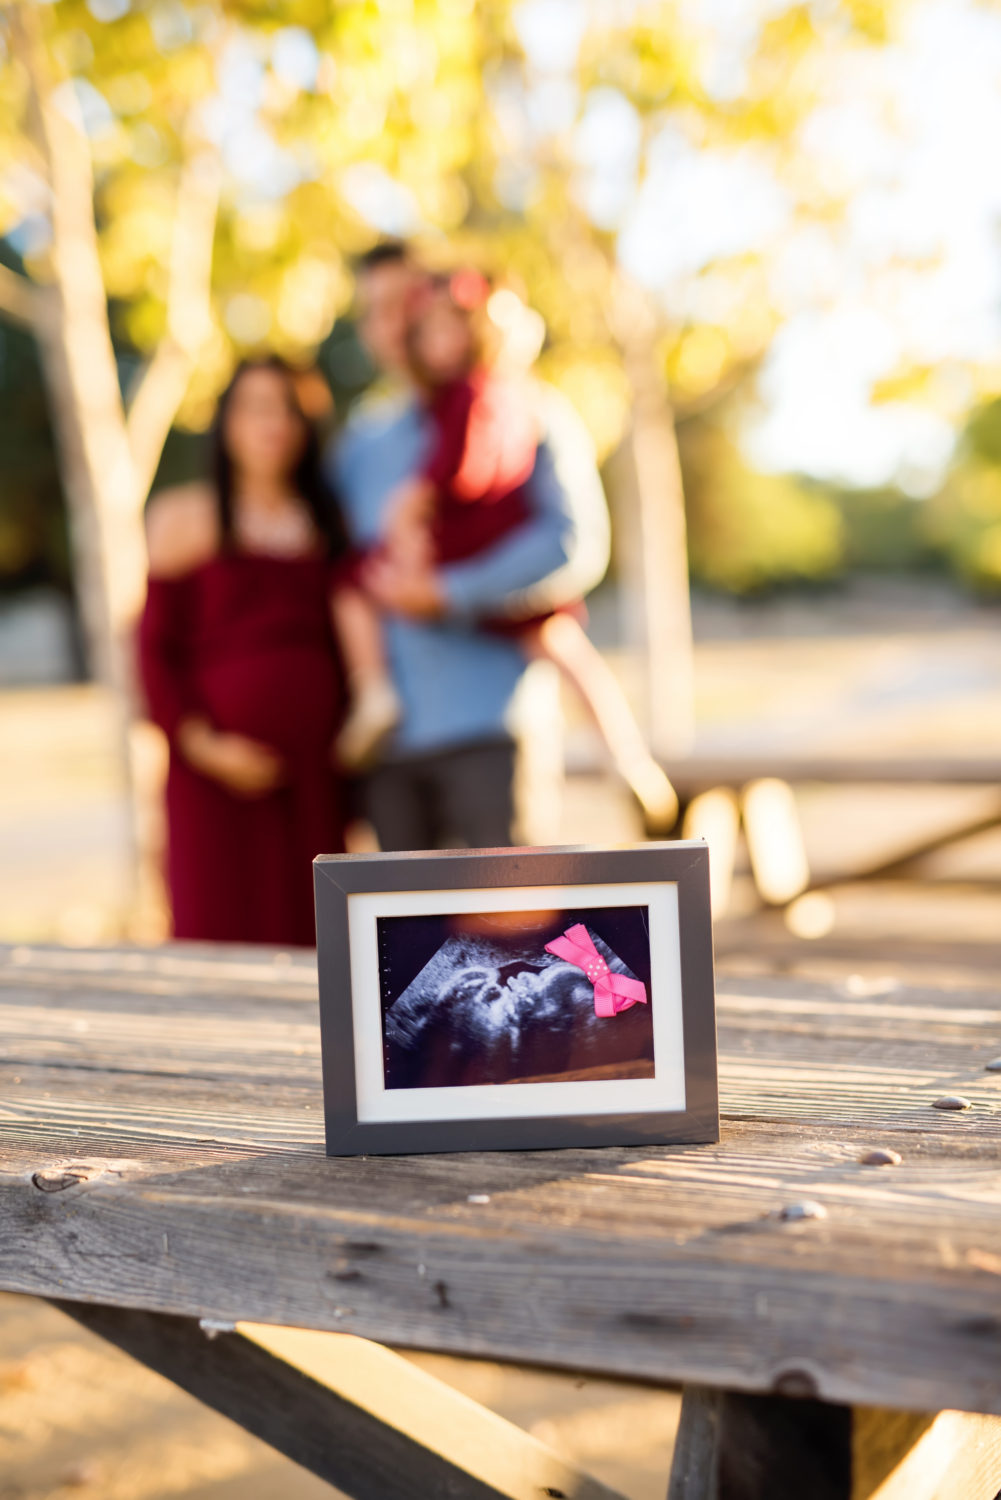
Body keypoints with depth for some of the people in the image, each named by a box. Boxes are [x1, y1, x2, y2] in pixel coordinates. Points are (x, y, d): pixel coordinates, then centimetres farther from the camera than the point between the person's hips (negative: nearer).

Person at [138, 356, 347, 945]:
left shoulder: (327, 522, 16)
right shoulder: (185, 516, 5)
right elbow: (156, 651, 0)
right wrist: (202, 744, -11)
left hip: (317, 769, 4)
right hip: (223, 769, -3)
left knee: (315, 936, 3)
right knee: (224, 927, -5)